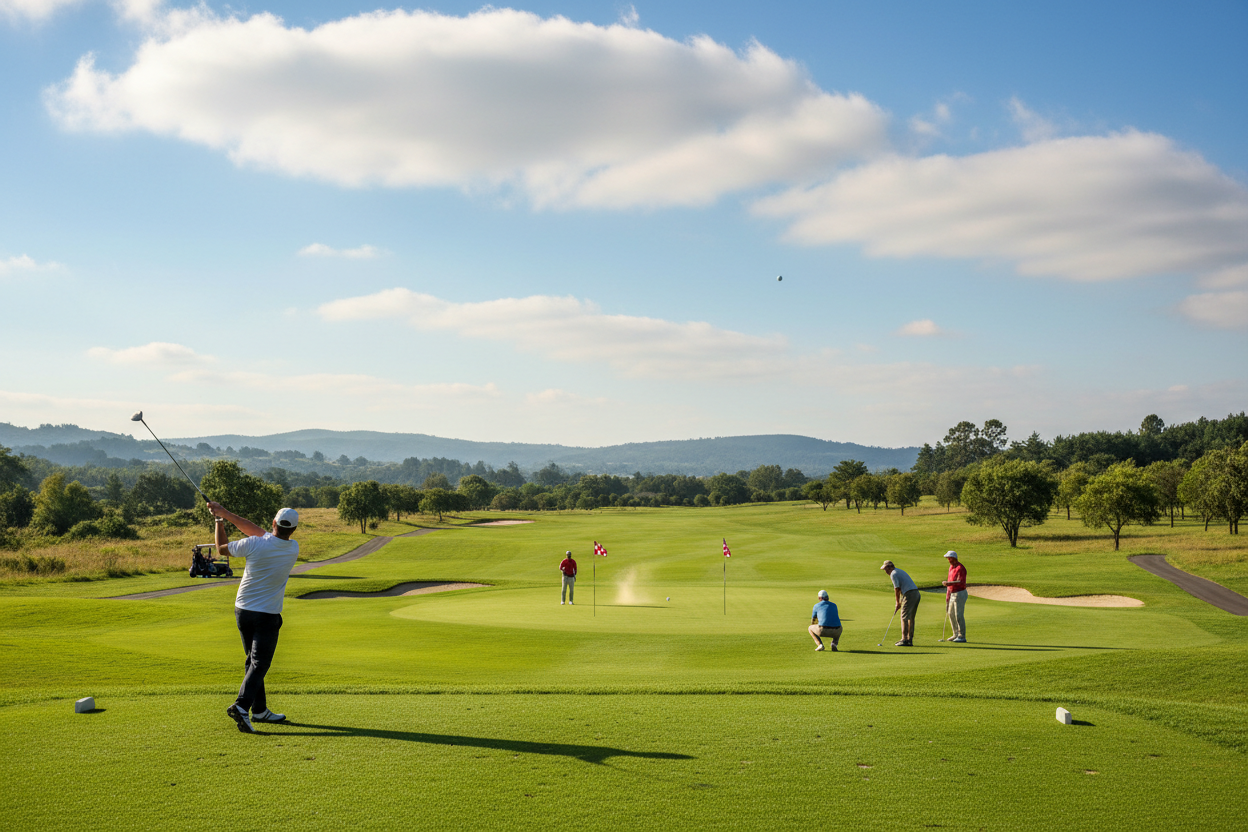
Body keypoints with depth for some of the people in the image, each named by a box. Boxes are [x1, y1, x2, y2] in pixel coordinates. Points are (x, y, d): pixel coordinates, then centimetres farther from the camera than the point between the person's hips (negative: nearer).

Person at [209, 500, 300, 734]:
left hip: (242, 610, 3)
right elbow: (257, 531, 0)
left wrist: (220, 520, 18)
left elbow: (222, 548, 4)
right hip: (267, 616, -3)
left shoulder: (254, 545, -14)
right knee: (259, 663, -3)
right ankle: (241, 706, -25)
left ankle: (260, 710, 22)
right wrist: (227, 514, 1)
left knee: (253, 660, 15)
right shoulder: (293, 550, -7)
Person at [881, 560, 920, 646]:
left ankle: (904, 640, -8)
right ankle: (910, 640, 13)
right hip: (916, 593, 9)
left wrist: (898, 603, 2)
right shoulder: (900, 572, 25)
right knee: (911, 618, 12)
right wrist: (900, 602, 24)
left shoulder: (893, 574, -4)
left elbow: (897, 589, -8)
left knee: (904, 617, -5)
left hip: (909, 594, -9)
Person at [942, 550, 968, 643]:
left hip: (960, 594, -10)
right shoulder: (951, 567, 13)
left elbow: (961, 582, -28)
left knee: (959, 615, -10)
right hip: (952, 594, 10)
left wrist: (949, 583, -40)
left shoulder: (960, 568, -17)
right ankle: (956, 635, 23)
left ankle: (962, 637, -7)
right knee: (951, 614, 14)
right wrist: (947, 594, 23)